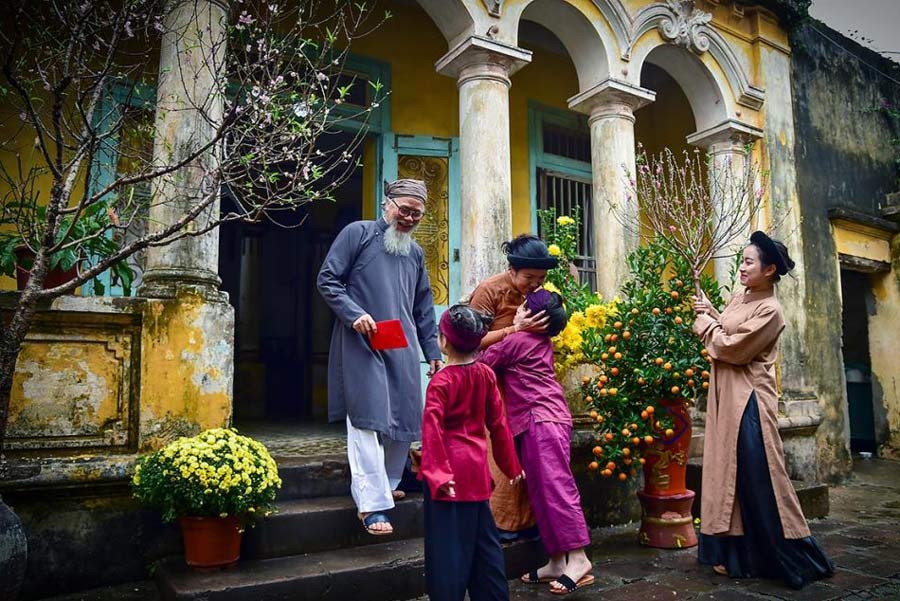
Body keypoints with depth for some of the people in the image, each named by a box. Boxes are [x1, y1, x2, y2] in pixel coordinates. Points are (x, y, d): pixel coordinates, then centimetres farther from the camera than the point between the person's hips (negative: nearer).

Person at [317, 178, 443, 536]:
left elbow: (424, 307, 22)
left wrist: (433, 352, 17)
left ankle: (385, 484, 26)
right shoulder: (358, 233, 1)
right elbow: (327, 280, -3)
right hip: (362, 345, -6)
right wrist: (355, 314, -17)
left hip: (403, 349, 6)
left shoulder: (415, 252, 20)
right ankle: (372, 503, -6)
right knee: (367, 419, -10)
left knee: (404, 419, 7)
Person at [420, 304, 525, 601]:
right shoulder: (486, 374, 1)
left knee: (448, 543, 3)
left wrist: (436, 473, -22)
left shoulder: (441, 382, -14)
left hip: (451, 471, -6)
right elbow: (498, 423, 6)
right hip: (477, 468, 6)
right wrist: (511, 465, 13)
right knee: (483, 537, 18)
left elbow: (432, 430, -23)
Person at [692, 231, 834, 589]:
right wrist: (710, 314, 4)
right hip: (727, 401, 9)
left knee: (756, 478, -4)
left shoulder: (769, 311, -15)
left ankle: (795, 559, 12)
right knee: (731, 474, 12)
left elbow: (732, 348, -18)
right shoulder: (739, 299, 11)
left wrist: (704, 322, -5)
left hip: (749, 403, -9)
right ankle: (736, 555, 23)